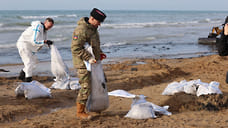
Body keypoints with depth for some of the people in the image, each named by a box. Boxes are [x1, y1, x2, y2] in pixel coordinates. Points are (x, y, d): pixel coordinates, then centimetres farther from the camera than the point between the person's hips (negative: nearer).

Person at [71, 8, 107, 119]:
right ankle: (80, 112, 3)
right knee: (86, 86, -8)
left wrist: (99, 53, 14)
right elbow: (75, 48, -26)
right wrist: (88, 58, -28)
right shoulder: (81, 30, -21)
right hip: (83, 64, -10)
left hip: (92, 62, 10)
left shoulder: (93, 28, 12)